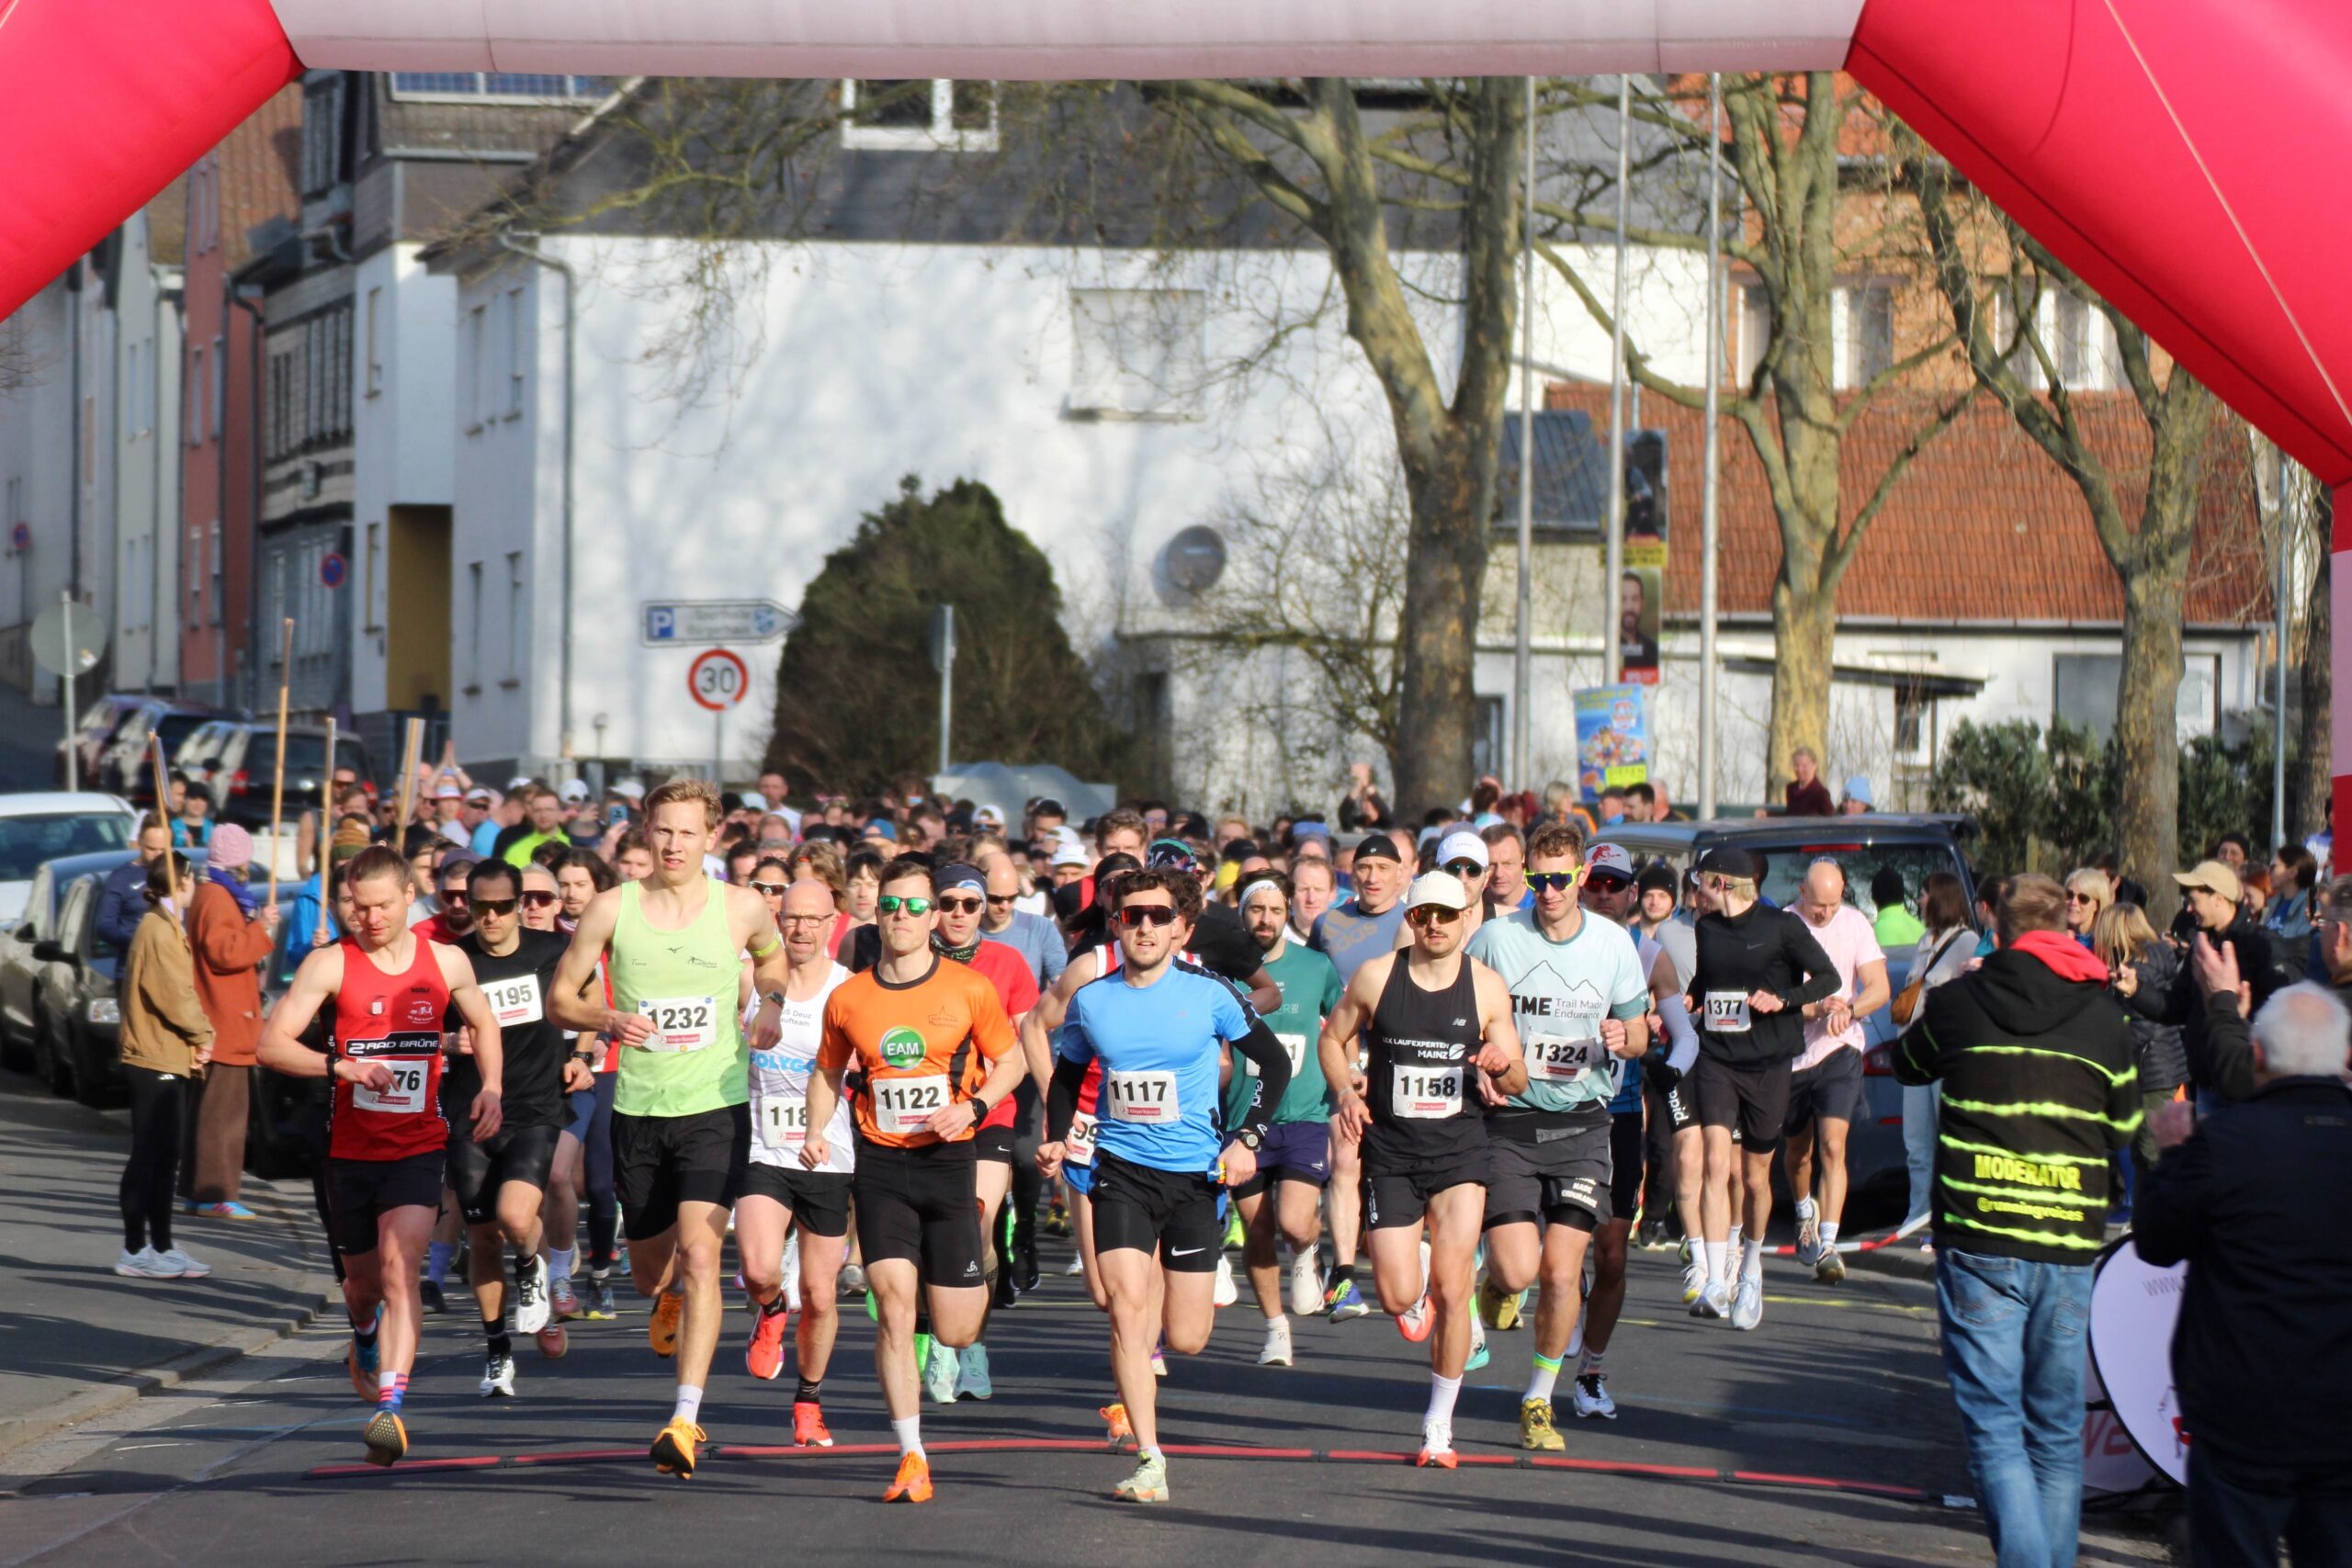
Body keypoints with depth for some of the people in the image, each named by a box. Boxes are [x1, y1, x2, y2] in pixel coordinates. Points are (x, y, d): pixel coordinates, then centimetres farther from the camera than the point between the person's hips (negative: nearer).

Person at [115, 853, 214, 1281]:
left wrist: (197, 1037, 5)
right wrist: (202, 1034, -7)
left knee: (162, 1157, 13)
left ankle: (162, 1248, 18)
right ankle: (135, 1251, -3)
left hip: (166, 1060, 10)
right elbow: (174, 996, -20)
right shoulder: (158, 931, -15)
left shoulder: (166, 928, 17)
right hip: (155, 1062, -10)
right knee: (149, 1156, -6)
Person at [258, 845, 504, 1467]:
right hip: (350, 1150, 1)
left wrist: (492, 1088, 6)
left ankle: (391, 1410, -28)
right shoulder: (331, 964, -5)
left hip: (418, 1146, -1)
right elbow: (271, 1044, -11)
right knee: (364, 1277, 15)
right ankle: (365, 1339, 53)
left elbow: (483, 1024, 23)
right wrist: (340, 1065, -25)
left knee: (400, 1264, -20)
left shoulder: (447, 962, 3)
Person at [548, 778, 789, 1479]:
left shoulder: (742, 909, -1)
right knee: (650, 1271, 13)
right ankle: (670, 1300, 53)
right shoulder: (612, 909, -1)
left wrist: (770, 1004, 1)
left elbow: (772, 956, 22)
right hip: (638, 1109, 2)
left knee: (701, 1255, -19)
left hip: (716, 1106, -2)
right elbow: (561, 997, 7)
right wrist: (607, 1019, -14)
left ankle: (685, 1420, -23)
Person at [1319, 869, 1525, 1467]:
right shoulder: (1375, 977, -2)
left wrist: (1502, 1068, -18)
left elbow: (1517, 1082, 5)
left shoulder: (1487, 986, 0)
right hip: (1389, 1153, 0)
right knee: (1398, 1298, -5)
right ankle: (1417, 1290, 34)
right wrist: (1346, 1092, -6)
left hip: (1459, 1153, 0)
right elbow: (1333, 1038, 13)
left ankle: (1440, 1423, 7)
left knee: (1452, 1292, -8)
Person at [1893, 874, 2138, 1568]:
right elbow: (2125, 1126, 15)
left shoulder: (1959, 1003, 0)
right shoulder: (2105, 1019, 4)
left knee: (1995, 1426, -5)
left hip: (1979, 1242, -2)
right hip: (2069, 1248, 2)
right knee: (2057, 1432, 12)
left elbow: (1906, 1063, 21)